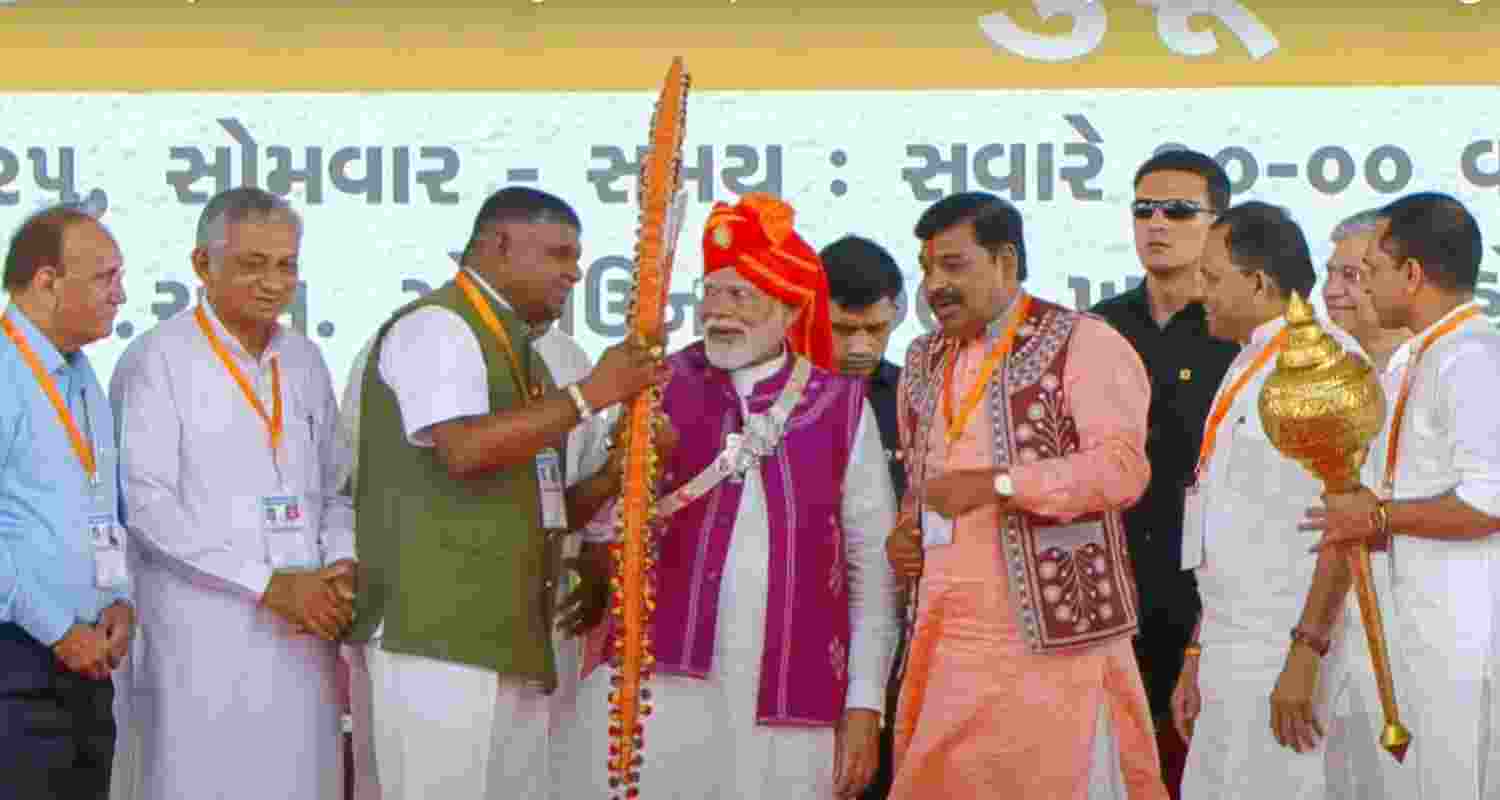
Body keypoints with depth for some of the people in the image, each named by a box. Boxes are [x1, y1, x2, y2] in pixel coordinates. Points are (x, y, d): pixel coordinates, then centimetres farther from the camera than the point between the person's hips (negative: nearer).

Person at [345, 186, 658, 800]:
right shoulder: (436, 327, -5)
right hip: (439, 636, -9)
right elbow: (464, 449, -23)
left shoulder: (515, 349, 22)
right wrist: (591, 394, -17)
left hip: (514, 642, 9)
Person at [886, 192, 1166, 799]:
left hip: (1053, 636, -6)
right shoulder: (924, 361, 18)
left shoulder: (1082, 344, -4)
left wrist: (997, 484, -22)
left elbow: (1122, 467, -16)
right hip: (945, 643, 6)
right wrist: (905, 531, 8)